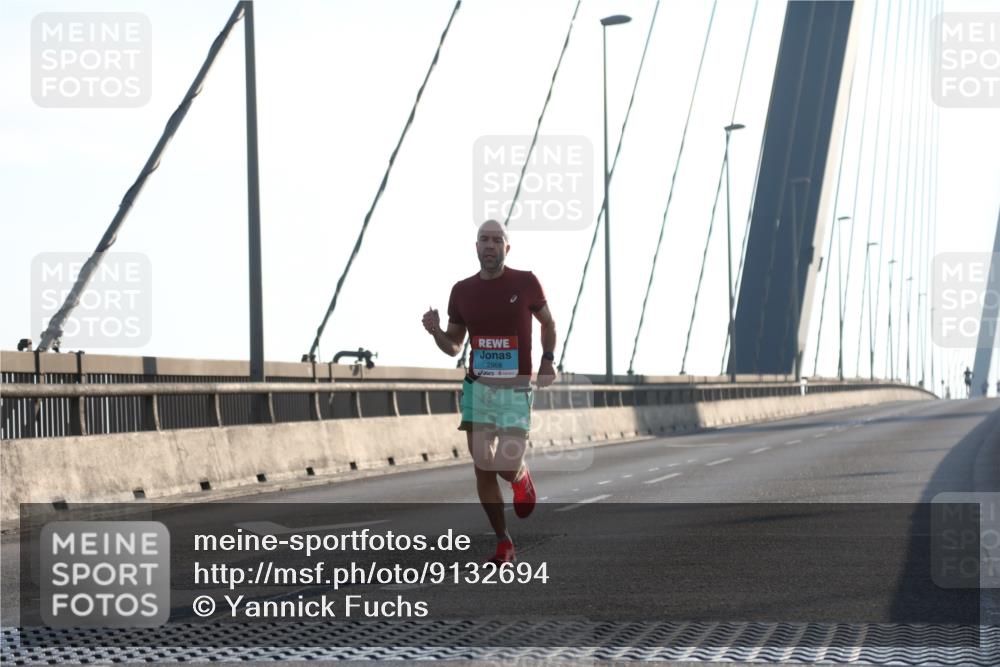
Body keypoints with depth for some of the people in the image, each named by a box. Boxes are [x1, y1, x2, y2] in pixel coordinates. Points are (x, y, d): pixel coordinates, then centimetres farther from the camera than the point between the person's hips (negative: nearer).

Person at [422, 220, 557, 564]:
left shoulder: (526, 283, -4)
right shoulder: (462, 291, 3)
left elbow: (548, 322, 13)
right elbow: (453, 346, 11)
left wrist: (548, 361, 1)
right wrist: (435, 331, -10)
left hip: (516, 391, -2)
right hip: (478, 388, 2)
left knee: (507, 466, -12)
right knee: (483, 468, -2)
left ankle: (522, 477, 27)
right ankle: (503, 543, 10)